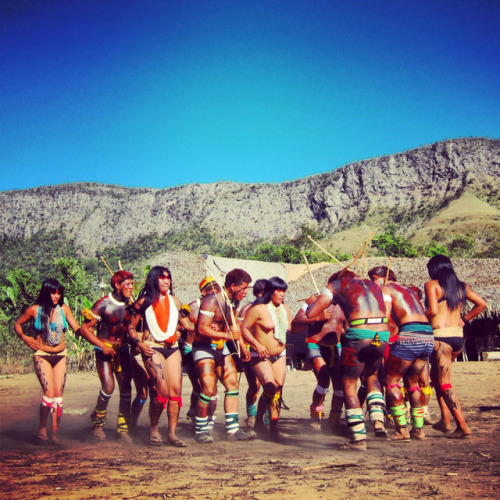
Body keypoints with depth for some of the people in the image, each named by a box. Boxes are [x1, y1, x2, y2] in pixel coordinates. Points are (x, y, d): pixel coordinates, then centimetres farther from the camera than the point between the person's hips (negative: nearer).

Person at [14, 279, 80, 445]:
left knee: (59, 394, -2)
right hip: (42, 355, -3)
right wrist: (24, 337, -3)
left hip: (60, 356, 3)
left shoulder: (63, 309, 2)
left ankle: (54, 433, 4)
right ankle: (42, 429, 1)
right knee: (49, 393, -15)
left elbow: (77, 329, -1)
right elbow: (17, 324, 13)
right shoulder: (34, 310, -3)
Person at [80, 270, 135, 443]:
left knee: (126, 388, -3)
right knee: (108, 387, -17)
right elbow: (85, 328, -11)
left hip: (122, 350, 5)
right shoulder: (103, 304, -12)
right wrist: (102, 346, -17)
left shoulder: (130, 304, 3)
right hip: (104, 350, -5)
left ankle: (123, 429, 8)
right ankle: (98, 423, 7)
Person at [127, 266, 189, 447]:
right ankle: (153, 428, 3)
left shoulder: (174, 301, 14)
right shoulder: (144, 302, 1)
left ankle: (172, 433, 2)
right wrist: (138, 343, -11)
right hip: (153, 349, -5)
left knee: (176, 389, -4)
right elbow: (131, 326, 3)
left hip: (173, 348, 5)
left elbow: (181, 322, 29)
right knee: (162, 390, -16)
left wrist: (178, 333, 11)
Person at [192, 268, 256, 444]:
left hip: (222, 348, 8)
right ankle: (200, 431, 2)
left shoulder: (233, 302, 7)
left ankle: (233, 429, 6)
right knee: (209, 389, -14)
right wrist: (228, 336, -25)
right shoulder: (212, 301, -19)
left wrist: (242, 347, 17)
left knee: (233, 384, 2)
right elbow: (202, 329, -25)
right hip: (204, 348, -8)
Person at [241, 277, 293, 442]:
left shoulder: (285, 308, 9)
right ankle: (259, 420, -3)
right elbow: (244, 328, -11)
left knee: (278, 390, 3)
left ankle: (274, 428, 15)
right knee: (270, 387, -21)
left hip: (280, 355, 6)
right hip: (261, 356, -6)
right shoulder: (258, 309, -11)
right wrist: (257, 344, -22)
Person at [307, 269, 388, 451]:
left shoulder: (336, 284, 14)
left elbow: (310, 313, 8)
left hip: (359, 335, -5)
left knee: (349, 384, 10)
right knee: (372, 376, 29)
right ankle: (379, 421, 12)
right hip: (382, 336, 5)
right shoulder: (374, 285, 28)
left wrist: (311, 303, 31)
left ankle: (358, 438, 7)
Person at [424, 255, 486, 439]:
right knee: (436, 375, 21)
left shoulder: (432, 285, -2)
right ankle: (445, 420, 17)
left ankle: (463, 426, -8)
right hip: (458, 336, 7)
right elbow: (481, 304, 11)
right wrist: (464, 319, 18)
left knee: (445, 383, -3)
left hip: (441, 335, -7)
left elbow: (433, 310, -14)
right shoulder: (462, 286, 15)